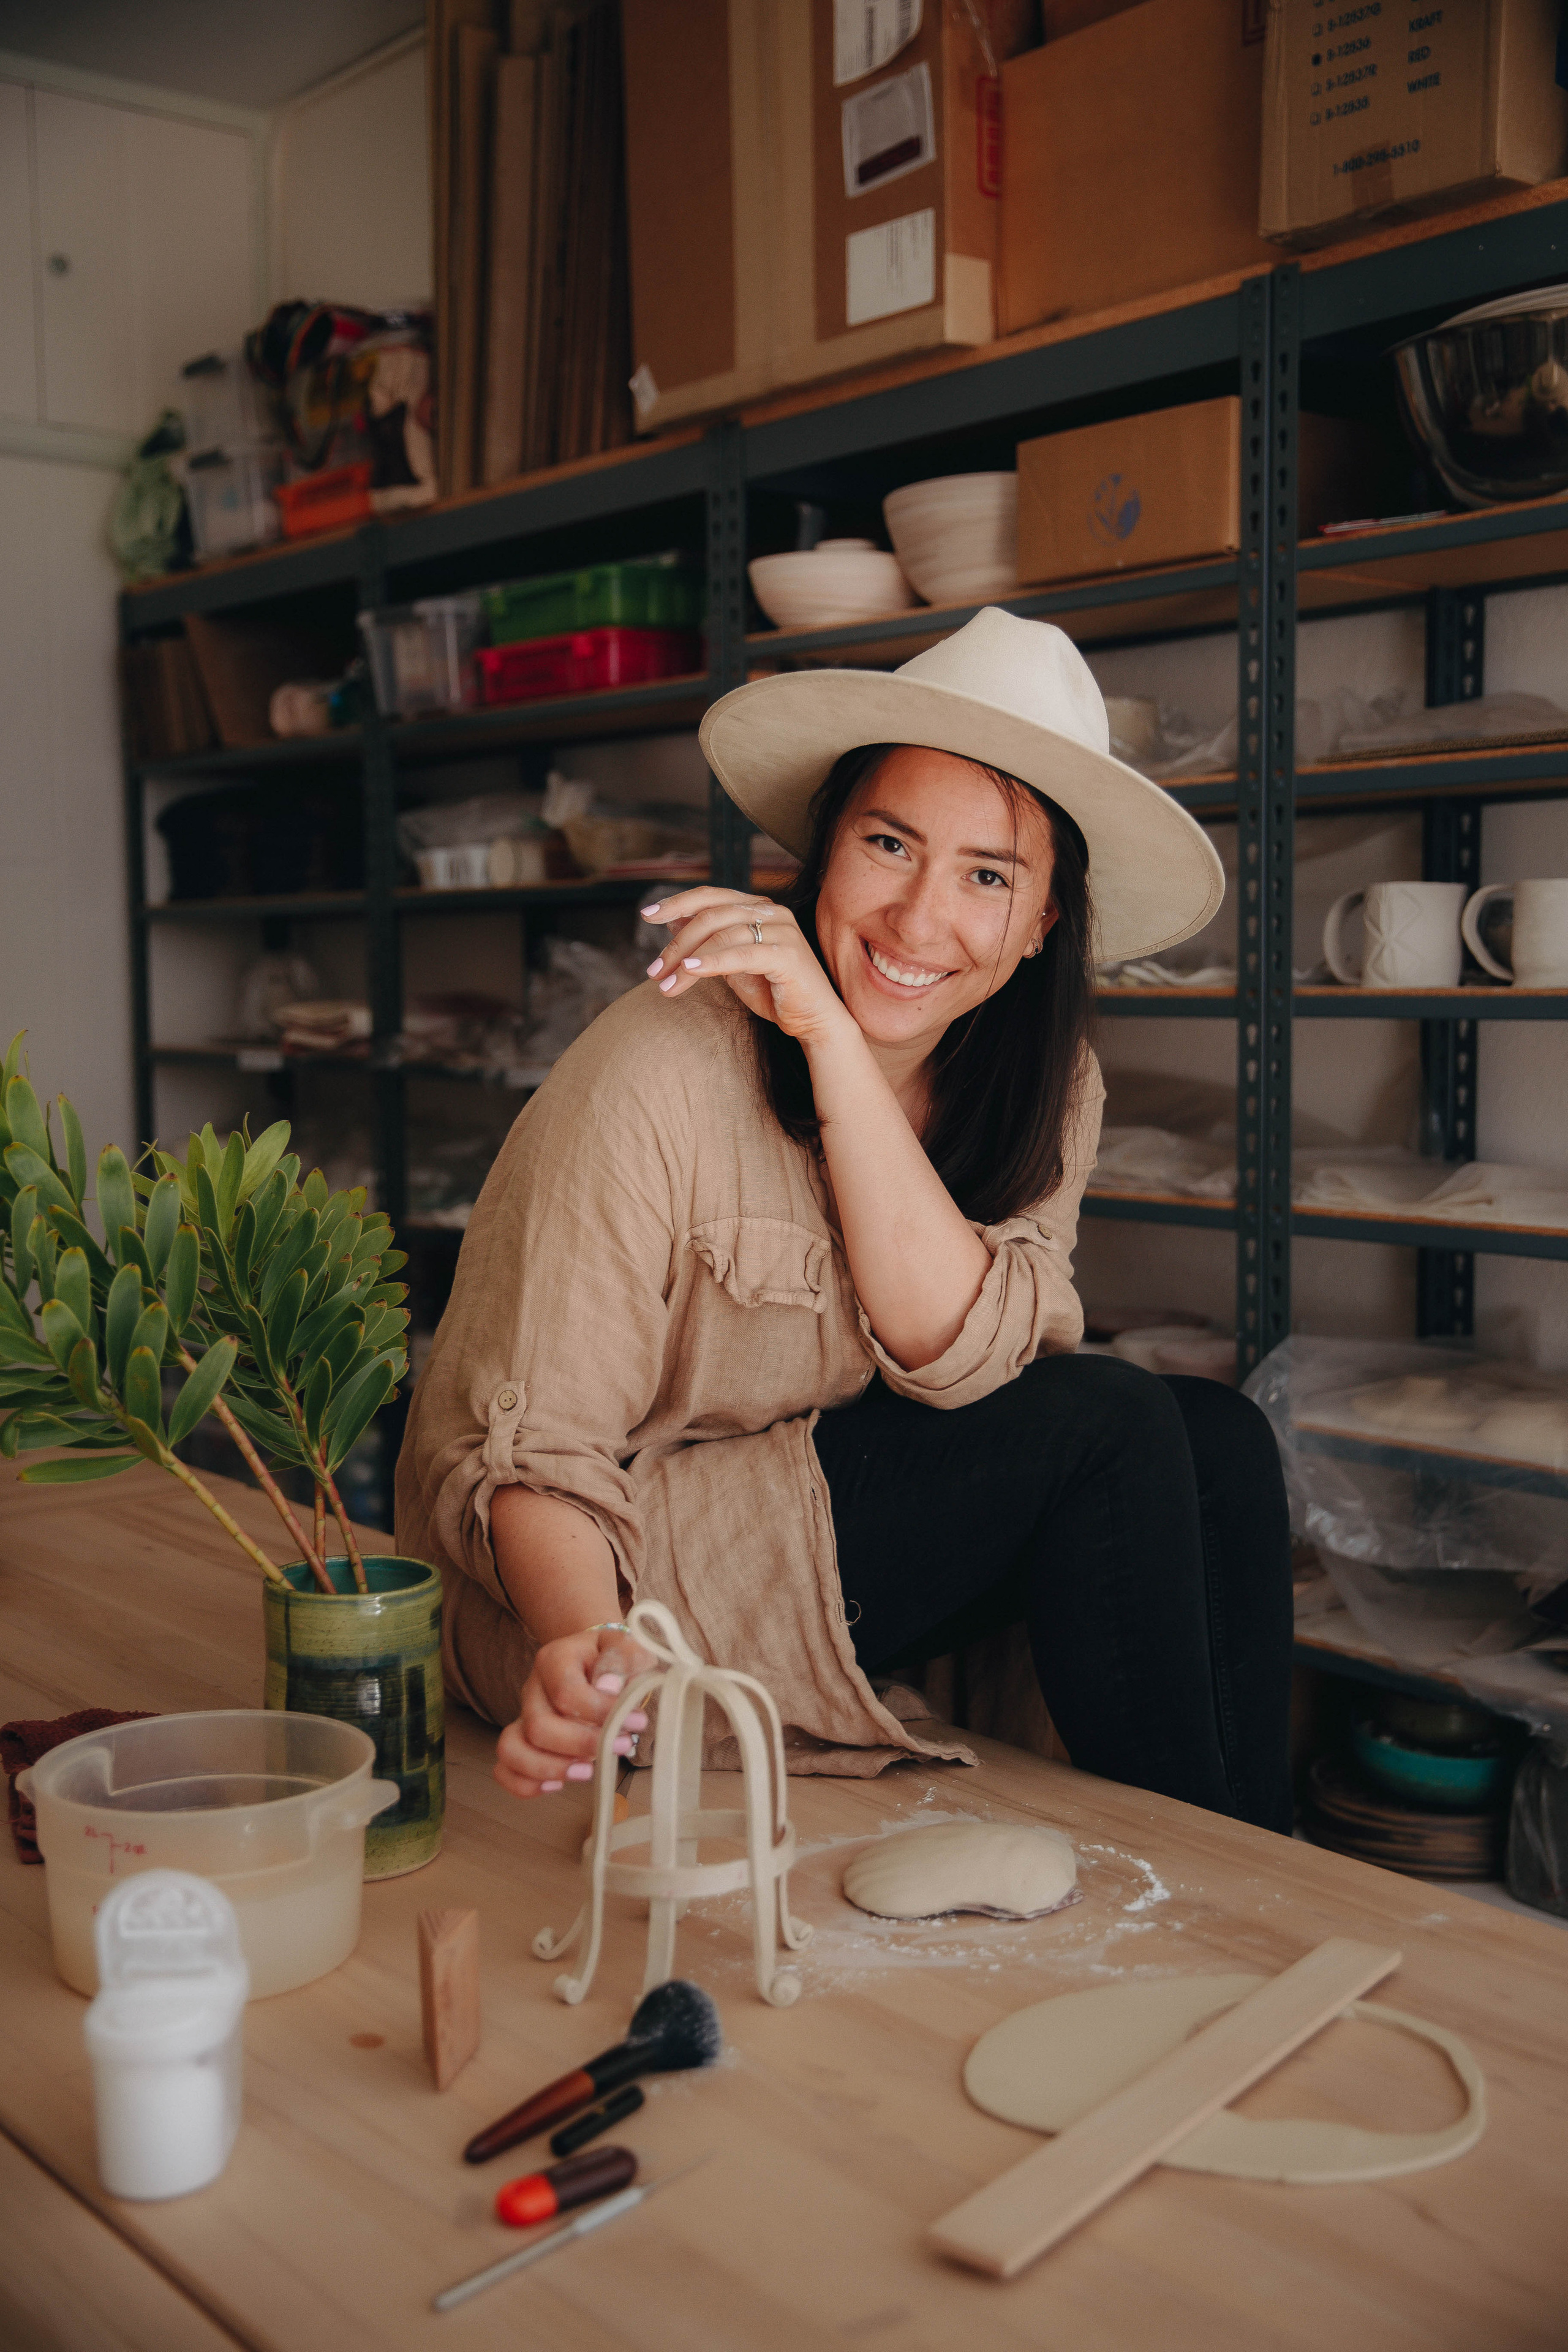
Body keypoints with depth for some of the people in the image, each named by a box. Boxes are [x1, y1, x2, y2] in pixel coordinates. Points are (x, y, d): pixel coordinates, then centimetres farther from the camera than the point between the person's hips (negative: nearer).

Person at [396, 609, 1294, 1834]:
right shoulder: (659, 1076, -22)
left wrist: (833, 1040, -28)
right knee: (1112, 1424, -21)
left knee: (1218, 1442, -14)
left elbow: (962, 1353, -21)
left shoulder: (1044, 1084, -4)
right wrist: (583, 1653, -42)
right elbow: (531, 1457, -21)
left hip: (843, 1513, 6)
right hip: (619, 1583, -6)